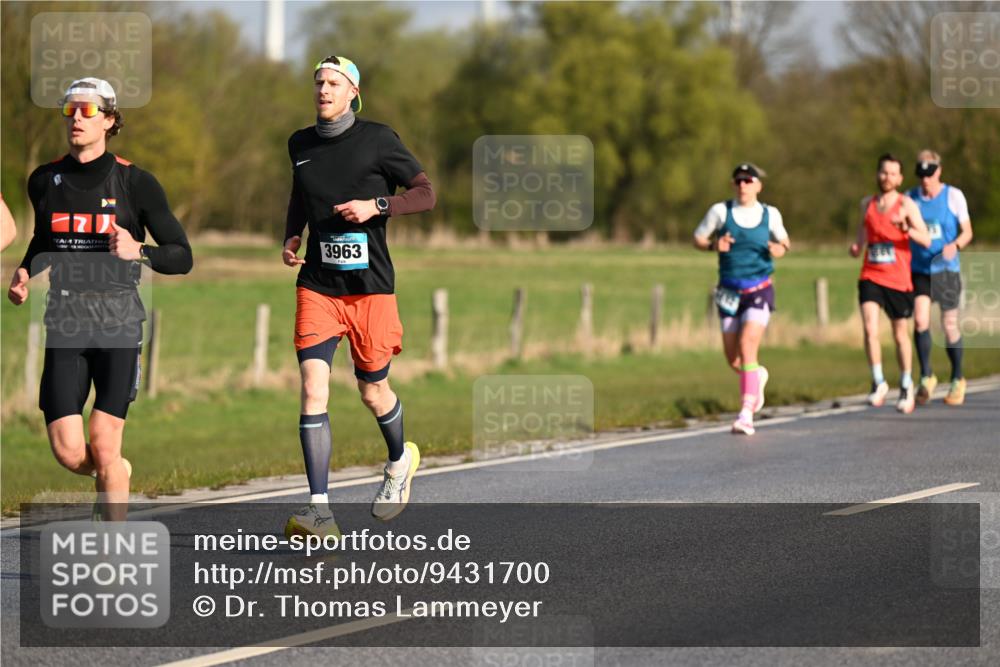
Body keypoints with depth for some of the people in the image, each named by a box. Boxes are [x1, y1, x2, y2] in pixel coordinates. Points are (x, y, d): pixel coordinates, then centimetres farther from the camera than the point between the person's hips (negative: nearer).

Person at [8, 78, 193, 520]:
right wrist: (25, 272, 10)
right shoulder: (44, 181, 9)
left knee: (104, 446, -9)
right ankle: (116, 475, 30)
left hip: (117, 321, -3)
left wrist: (138, 251, -19)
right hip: (64, 322, 3)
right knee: (69, 453, -6)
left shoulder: (134, 183, -2)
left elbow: (182, 257, -1)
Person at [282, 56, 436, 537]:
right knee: (313, 390, -13)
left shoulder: (377, 140, -4)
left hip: (370, 285, -2)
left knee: (373, 392, 10)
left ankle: (400, 460, 44)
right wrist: (291, 237, 9)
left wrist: (376, 206, -16)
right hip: (317, 285, 2)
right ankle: (319, 510, -16)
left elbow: (425, 193, -1)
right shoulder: (300, 145, 8)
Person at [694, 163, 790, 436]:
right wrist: (714, 245, -16)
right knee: (733, 360, 7)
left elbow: (783, 241, 17)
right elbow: (698, 239, 5)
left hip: (759, 290, -2)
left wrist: (781, 249, -7)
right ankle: (758, 376, 43)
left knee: (747, 348, -20)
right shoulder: (720, 211, -2)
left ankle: (747, 414, -21)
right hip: (729, 291, 2)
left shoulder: (770, 214, 1)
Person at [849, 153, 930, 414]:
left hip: (898, 279, -2)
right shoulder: (867, 203, 10)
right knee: (870, 329, -17)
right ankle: (878, 382, -5)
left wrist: (905, 228, -31)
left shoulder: (906, 204, -3)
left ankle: (906, 386, 26)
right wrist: (857, 246, 4)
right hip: (871, 277, 2)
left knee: (900, 334, 8)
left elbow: (926, 240, -12)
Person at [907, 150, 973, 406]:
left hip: (946, 269, -1)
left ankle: (958, 380, 21)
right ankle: (926, 376, -5)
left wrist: (955, 245, -20)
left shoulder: (953, 196, -2)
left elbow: (967, 231, -1)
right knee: (920, 320, -17)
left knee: (949, 326, 4)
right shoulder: (910, 198, 5)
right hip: (919, 270, 1)